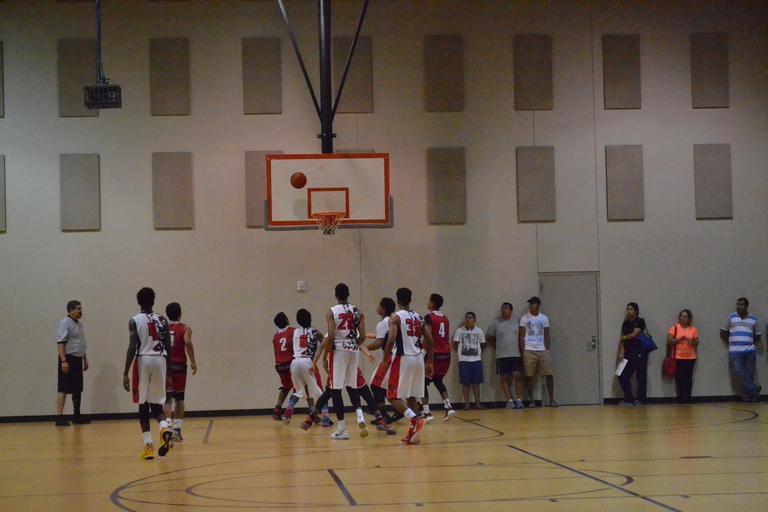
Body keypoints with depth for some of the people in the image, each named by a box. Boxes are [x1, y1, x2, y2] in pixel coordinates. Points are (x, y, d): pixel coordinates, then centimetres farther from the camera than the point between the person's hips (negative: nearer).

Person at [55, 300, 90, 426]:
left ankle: (77, 416, 21)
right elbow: (60, 343, -19)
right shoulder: (65, 323, -13)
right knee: (64, 389, -9)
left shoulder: (79, 324, 16)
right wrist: (63, 361, -25)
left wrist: (85, 359, 22)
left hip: (77, 360, 9)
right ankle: (60, 417, -10)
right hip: (68, 359, -9)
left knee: (77, 389, 13)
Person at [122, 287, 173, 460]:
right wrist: (168, 371, 16)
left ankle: (148, 445, 2)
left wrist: (125, 373, -7)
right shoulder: (162, 320, 7)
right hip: (160, 361, 3)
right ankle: (165, 427, -18)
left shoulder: (134, 321, -3)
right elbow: (168, 348, 7)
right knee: (157, 404, 12)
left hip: (143, 361, -3)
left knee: (143, 405, 6)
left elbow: (132, 348, -10)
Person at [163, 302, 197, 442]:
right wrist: (193, 362, -10)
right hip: (179, 365, -1)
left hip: (164, 365, 1)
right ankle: (177, 430, 11)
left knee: (167, 399, -2)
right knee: (179, 398, 12)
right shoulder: (185, 328, 1)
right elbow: (187, 343, -16)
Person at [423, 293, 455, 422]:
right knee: (438, 381, 23)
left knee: (424, 382, 7)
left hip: (435, 354, -7)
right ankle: (448, 407, 6)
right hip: (446, 354, 7)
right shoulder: (445, 318, 13)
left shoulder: (429, 317, -10)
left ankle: (427, 413, -1)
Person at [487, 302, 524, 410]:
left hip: (516, 355, 0)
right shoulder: (496, 323, 2)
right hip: (502, 356, 0)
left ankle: (519, 400, -1)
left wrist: (521, 349, 4)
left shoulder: (516, 322, 5)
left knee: (518, 375, -8)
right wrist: (497, 347, 8)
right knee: (505, 378, 1)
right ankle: (510, 400, 5)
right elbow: (489, 337, 10)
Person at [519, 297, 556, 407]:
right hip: (529, 351, -2)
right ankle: (531, 400, 5)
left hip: (542, 350, 2)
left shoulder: (544, 318, 9)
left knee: (549, 375, -3)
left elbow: (547, 336, 12)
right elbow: (521, 336, 1)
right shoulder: (524, 318, 2)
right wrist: (523, 351, -7)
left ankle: (551, 399, 4)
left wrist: (548, 350, 3)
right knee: (529, 376, -1)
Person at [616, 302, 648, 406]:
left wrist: (624, 337, 5)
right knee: (623, 377, -2)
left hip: (640, 353, -5)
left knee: (641, 378, -1)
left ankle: (639, 399, 9)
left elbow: (634, 334, -13)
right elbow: (622, 340, 9)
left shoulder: (640, 322, -2)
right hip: (628, 354, 6)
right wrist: (621, 353, -3)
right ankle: (629, 399, 4)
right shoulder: (625, 324, 13)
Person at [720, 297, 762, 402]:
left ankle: (748, 395, 6)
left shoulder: (753, 319, 9)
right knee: (739, 373, -14)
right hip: (735, 351, -1)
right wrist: (731, 343, 5)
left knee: (749, 375, 0)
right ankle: (754, 389, -6)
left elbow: (758, 336, 19)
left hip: (749, 351, 1)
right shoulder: (731, 317, 7)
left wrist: (751, 343, 5)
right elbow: (723, 332, 13)